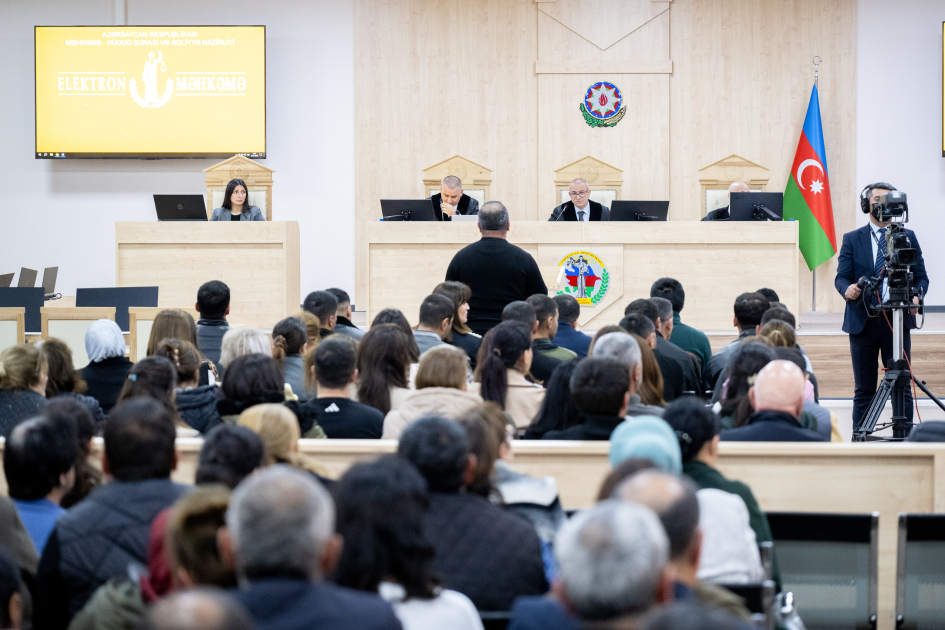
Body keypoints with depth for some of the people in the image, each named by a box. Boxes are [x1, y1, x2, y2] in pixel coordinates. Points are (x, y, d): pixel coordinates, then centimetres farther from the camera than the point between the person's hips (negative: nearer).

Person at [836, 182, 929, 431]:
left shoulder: (908, 237, 11)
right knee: (864, 389, 4)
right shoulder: (852, 239, 8)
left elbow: (921, 276, 9)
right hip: (862, 321, 0)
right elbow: (841, 277, 2)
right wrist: (847, 289, -22)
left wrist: (916, 296, -13)